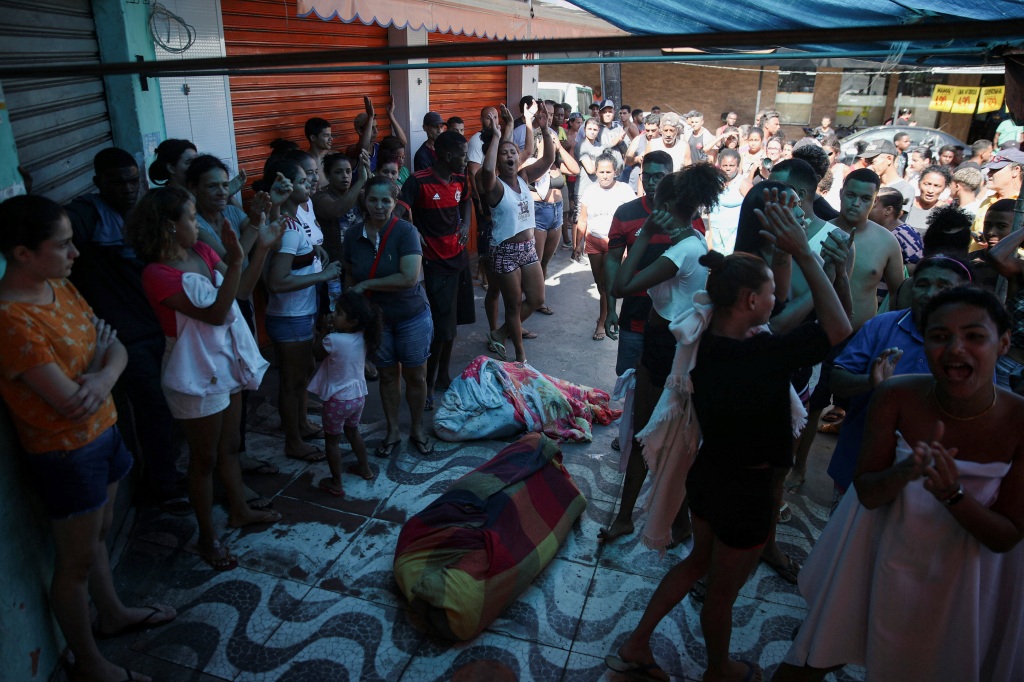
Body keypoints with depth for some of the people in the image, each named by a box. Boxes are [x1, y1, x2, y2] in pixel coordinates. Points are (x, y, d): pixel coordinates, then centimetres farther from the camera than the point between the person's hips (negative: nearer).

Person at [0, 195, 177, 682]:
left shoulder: (60, 287, -1)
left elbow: (117, 350, 1)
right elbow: (71, 404, -27)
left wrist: (103, 377, -22)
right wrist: (98, 351, -11)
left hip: (103, 432, 8)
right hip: (66, 454, -8)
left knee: (99, 533, 27)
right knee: (76, 561, 11)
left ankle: (112, 613, 50)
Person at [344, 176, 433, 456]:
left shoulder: (405, 231, -18)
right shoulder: (353, 234, -4)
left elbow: (409, 277, -27)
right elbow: (350, 276, 8)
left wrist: (366, 285, -19)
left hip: (411, 317, -3)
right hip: (375, 318, 3)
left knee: (415, 376, 8)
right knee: (388, 375, 15)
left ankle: (417, 428, 30)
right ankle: (392, 430, 32)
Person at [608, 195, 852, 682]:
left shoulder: (702, 341, -9)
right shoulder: (763, 354, -31)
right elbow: (839, 327, -22)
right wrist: (803, 253, -22)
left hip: (706, 473, 7)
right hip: (745, 491, -7)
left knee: (699, 561, 30)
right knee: (723, 590, 19)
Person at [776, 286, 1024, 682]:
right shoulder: (895, 397, -20)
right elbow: (866, 492, -12)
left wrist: (953, 494, -33)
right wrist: (904, 472, -33)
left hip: (961, 573, 0)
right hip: (880, 556, 0)